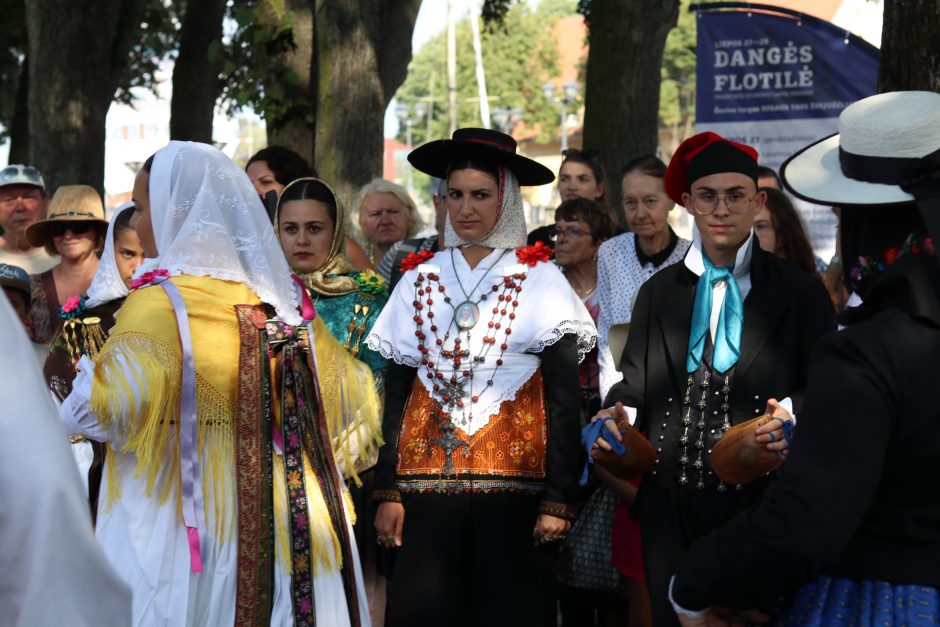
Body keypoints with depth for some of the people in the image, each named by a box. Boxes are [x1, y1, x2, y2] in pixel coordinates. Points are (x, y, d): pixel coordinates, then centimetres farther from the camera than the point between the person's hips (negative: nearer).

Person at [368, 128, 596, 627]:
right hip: (427, 477, 2)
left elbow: (564, 399, -1)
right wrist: (387, 491, 3)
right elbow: (396, 393, 10)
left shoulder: (538, 280, 1)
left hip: (513, 479, -2)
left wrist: (558, 499, -8)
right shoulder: (420, 279, 9)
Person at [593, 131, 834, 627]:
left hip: (762, 498, -2)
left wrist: (793, 416, -18)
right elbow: (635, 383, 13)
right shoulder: (658, 293, 13)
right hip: (671, 501, 3)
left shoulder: (799, 292, 4)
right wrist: (618, 415, -7)